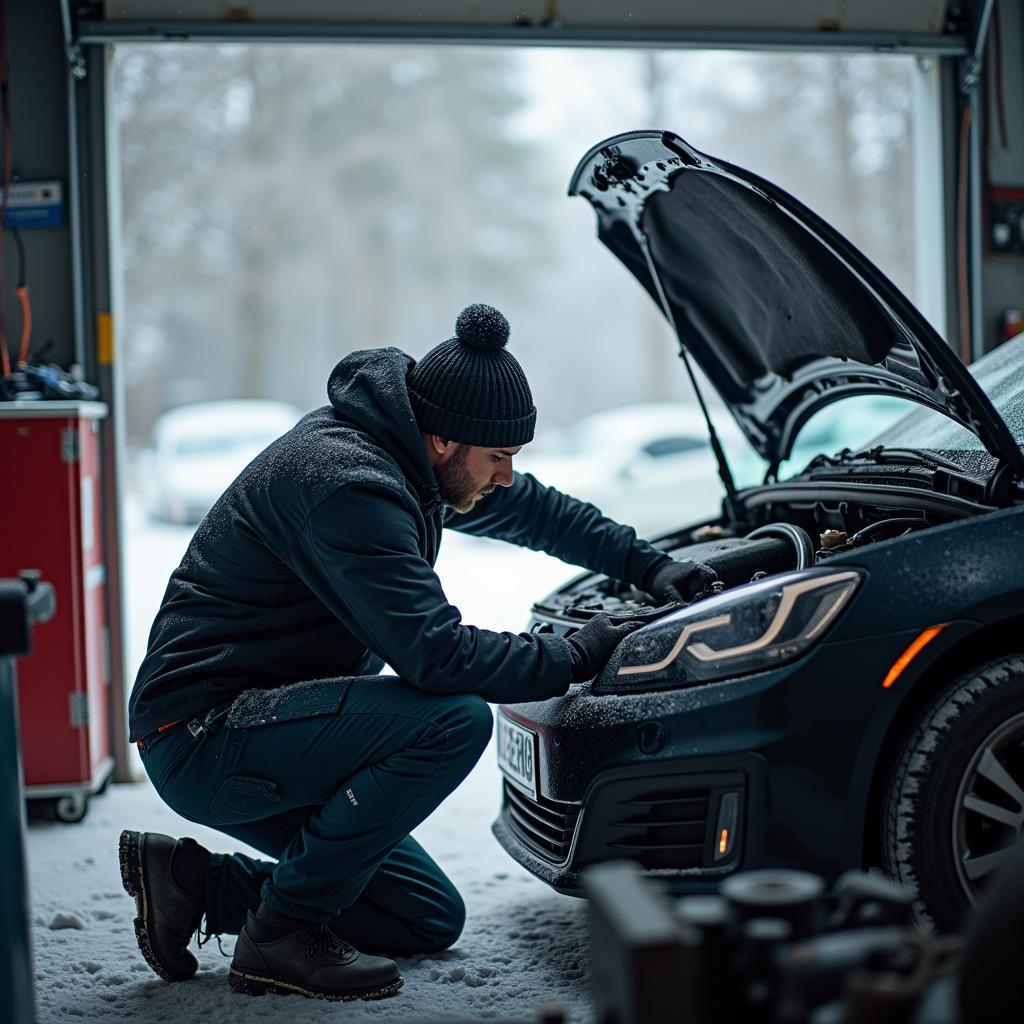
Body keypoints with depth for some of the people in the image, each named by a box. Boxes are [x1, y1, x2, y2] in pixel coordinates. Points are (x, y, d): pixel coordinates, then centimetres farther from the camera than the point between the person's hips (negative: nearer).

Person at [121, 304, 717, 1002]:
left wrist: (649, 566, 18)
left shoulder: (399, 454, 6)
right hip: (203, 739, -10)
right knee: (455, 719, -27)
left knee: (433, 921, 9)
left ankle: (196, 883, 12)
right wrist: (577, 658, -17)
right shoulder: (348, 483, -25)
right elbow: (437, 654, -29)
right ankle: (282, 933, -13)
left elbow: (528, 508, 23)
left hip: (260, 729, 10)